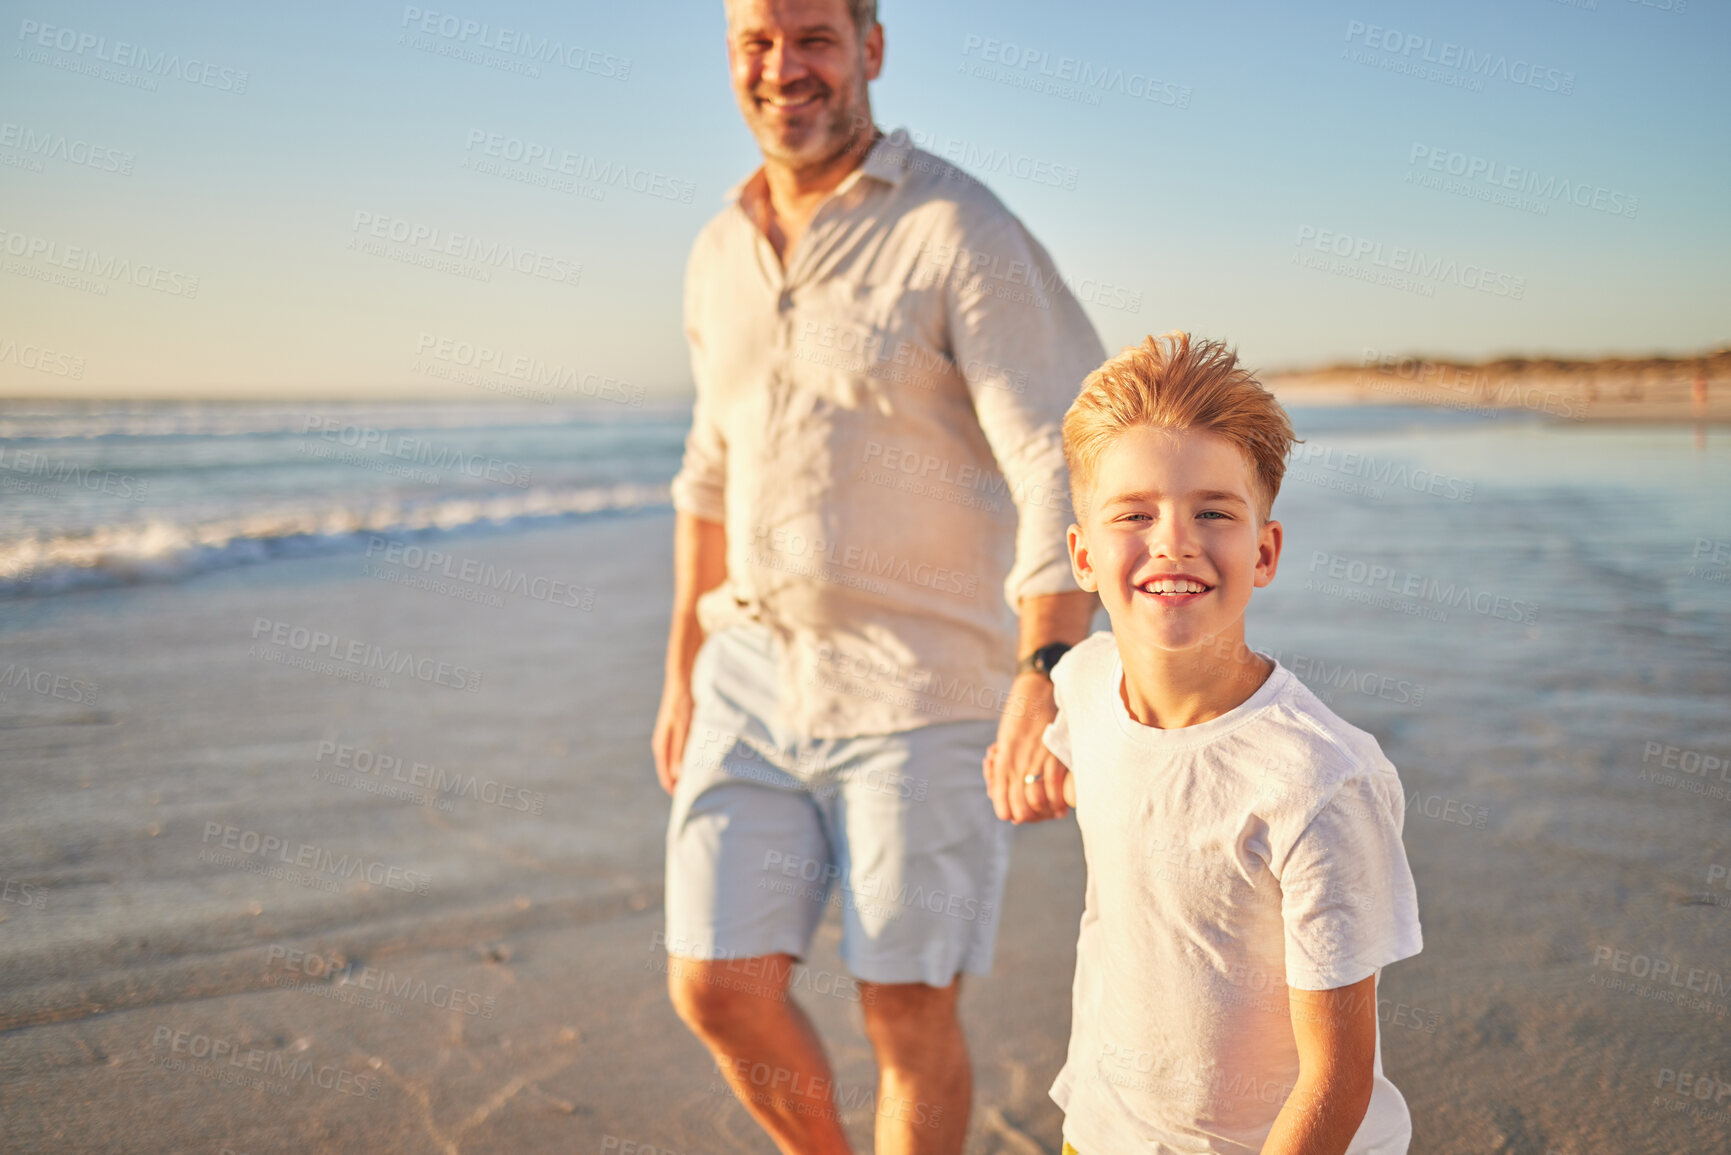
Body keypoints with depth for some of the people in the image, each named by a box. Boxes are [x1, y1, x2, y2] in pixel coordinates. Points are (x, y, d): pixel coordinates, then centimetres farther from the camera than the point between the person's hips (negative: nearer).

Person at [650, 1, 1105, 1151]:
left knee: (908, 1014, 4)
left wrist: (1044, 674, -33)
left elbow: (1063, 463, -19)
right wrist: (683, 667, 20)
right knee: (719, 988, 7)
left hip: (921, 686, -5)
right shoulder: (720, 251, 11)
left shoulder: (960, 230, -10)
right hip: (753, 675, 6)